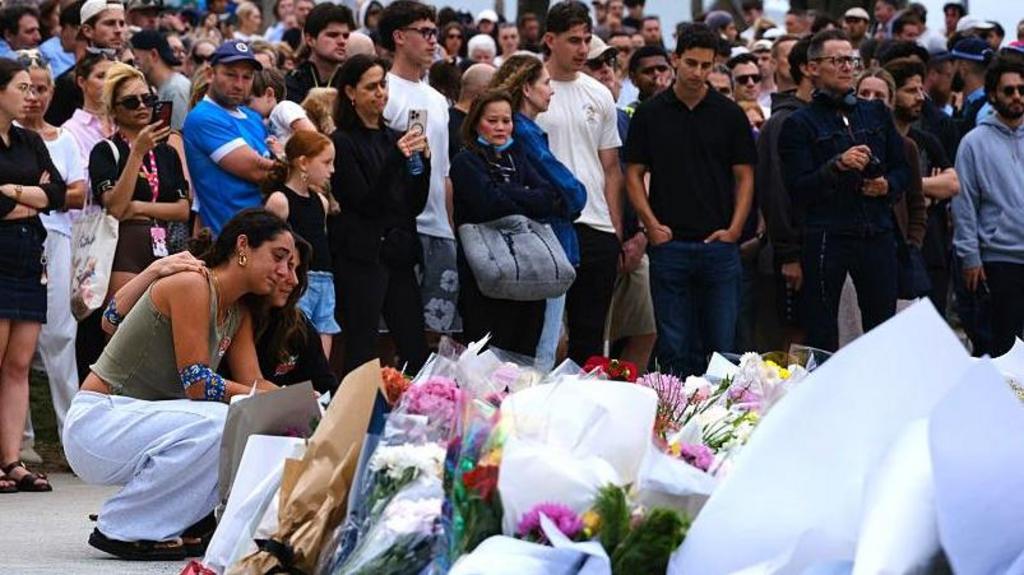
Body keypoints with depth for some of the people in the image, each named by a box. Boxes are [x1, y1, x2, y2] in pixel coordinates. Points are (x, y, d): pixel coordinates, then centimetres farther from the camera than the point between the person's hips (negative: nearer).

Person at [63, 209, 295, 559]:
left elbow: (255, 385, 6)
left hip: (144, 420, 9)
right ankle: (122, 530, -17)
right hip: (98, 422, -9)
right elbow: (197, 384, -21)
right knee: (216, 424, -31)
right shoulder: (192, 285, -16)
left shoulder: (240, 313, 12)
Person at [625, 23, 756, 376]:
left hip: (719, 244, 0)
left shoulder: (729, 115, 5)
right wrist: (651, 224, -7)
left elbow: (744, 176, 6)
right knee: (674, 348, 3)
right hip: (669, 243, 0)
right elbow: (634, 174, 6)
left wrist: (734, 228, -6)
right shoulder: (650, 114, 5)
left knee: (722, 344, 1)